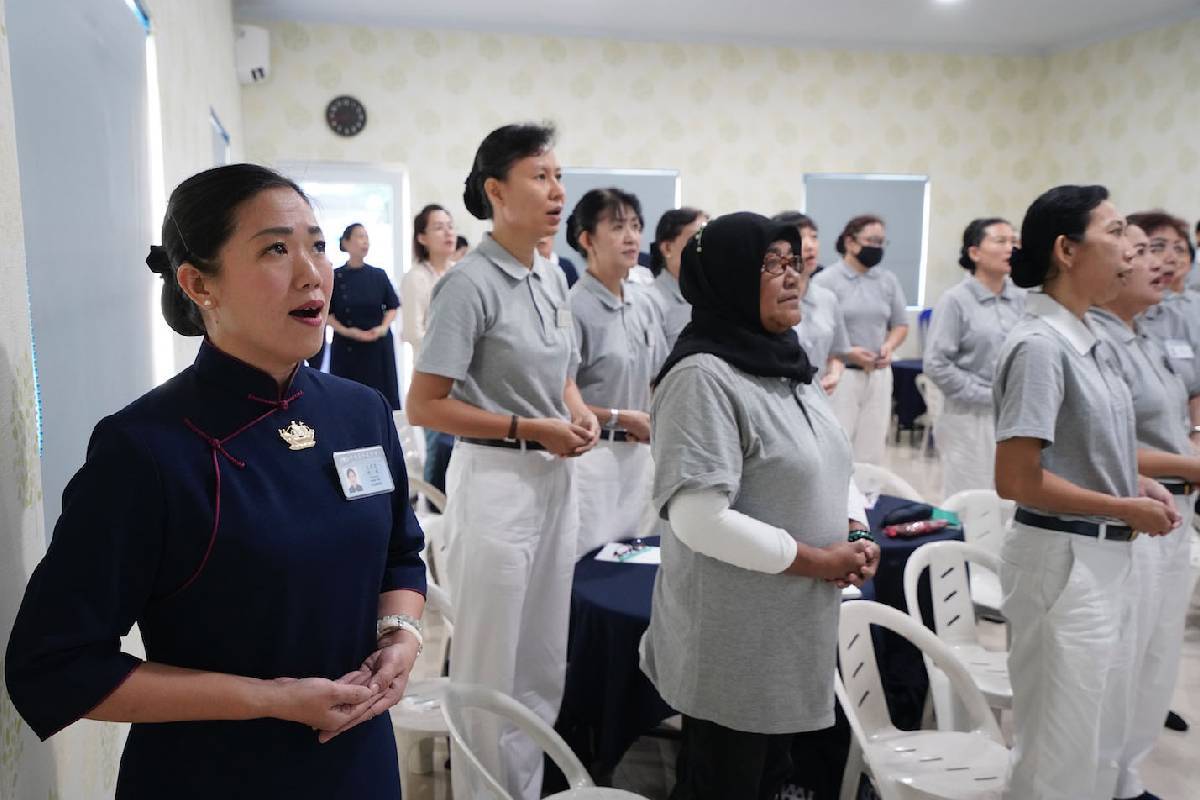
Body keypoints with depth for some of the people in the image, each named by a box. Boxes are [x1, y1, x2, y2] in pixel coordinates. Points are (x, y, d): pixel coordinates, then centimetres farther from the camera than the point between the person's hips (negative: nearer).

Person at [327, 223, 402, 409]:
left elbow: (393, 306, 9)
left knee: (381, 394, 2)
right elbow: (326, 312, 1)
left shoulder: (378, 275, 3)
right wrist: (345, 330, -13)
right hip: (346, 346, -1)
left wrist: (383, 327, -8)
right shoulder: (335, 276, -2)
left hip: (378, 346, 1)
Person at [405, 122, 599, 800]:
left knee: (546, 664, 19)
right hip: (497, 483, -8)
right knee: (493, 668, 7)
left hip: (557, 480, 8)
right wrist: (530, 429, -18)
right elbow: (424, 406, -16)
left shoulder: (554, 276, 8)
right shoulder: (470, 283, -15)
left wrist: (580, 413, -1)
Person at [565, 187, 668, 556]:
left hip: (638, 452, 7)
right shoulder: (574, 307, -18)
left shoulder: (644, 301, 5)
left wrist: (656, 420, 0)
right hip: (592, 453, -7)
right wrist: (619, 417, -12)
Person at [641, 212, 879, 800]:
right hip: (732, 641, -8)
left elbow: (819, 473, 18)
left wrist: (851, 536, -1)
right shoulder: (702, 376, -20)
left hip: (790, 632, 8)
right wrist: (819, 561, -18)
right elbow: (700, 520, -27)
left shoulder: (784, 363, 7)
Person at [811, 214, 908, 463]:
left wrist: (889, 346, -2)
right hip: (840, 375, -5)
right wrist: (847, 353, -18)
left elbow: (900, 325, 18)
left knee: (871, 453, 10)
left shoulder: (889, 280, 10)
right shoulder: (826, 280, -7)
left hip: (879, 376, 5)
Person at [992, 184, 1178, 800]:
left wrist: (1137, 485, 3)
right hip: (1064, 560, -9)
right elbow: (1015, 480, -24)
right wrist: (1126, 510, -14)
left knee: (1098, 740, 24)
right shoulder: (1040, 344, -20)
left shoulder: (1083, 338, 7)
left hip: (1106, 557, 9)